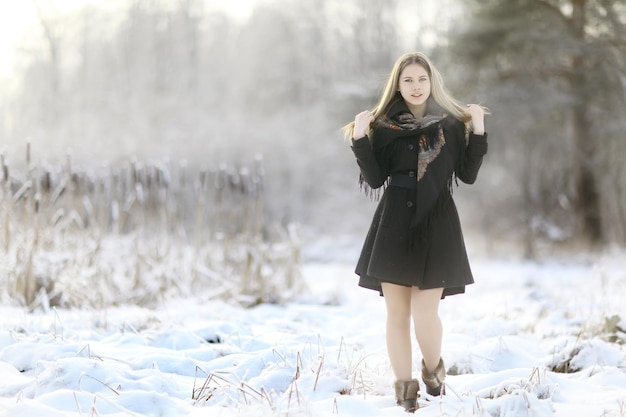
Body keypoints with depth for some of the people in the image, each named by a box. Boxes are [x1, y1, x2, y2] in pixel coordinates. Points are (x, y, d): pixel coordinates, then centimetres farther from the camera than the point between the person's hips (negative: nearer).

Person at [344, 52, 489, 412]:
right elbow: (375, 180, 1)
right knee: (397, 312, 2)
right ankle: (405, 388, 15)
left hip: (437, 225, -1)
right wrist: (361, 139, -9)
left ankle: (433, 367, 22)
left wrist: (478, 132, -5)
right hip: (395, 224, 1)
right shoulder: (384, 125, 5)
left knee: (425, 313, -9)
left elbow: (468, 175, 2)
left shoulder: (452, 123, 5)